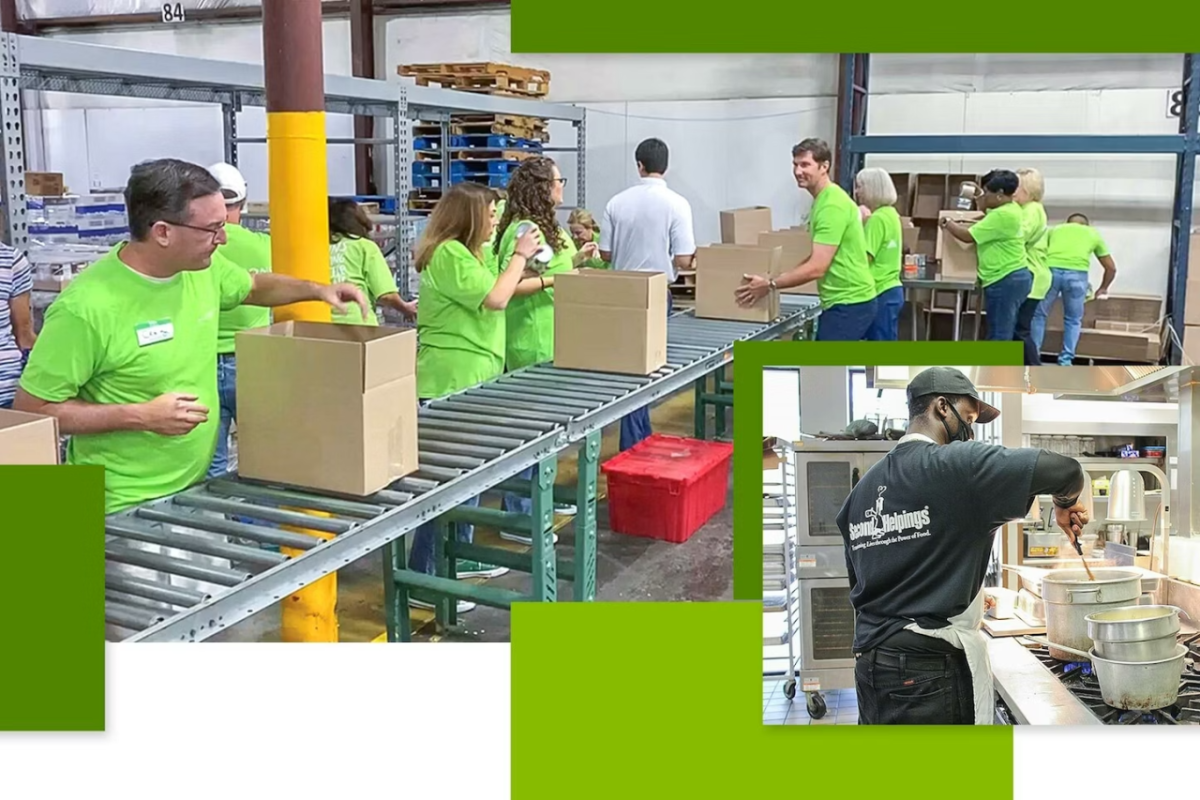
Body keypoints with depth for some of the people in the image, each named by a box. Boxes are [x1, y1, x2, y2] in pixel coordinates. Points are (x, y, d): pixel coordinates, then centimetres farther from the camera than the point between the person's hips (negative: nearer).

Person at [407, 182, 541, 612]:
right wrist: (520, 255, -13)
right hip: (451, 384, -11)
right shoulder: (448, 254, -18)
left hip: (467, 381, 11)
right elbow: (495, 299, -22)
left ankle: (459, 556, 31)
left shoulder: (461, 253, 17)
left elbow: (489, 294, 22)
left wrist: (522, 265, 16)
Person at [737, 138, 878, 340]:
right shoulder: (824, 200, 14)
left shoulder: (831, 205, -20)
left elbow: (817, 268, -24)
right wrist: (779, 278, 15)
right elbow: (817, 259, 21)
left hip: (848, 303, -11)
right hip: (849, 301, 11)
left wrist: (770, 285, -18)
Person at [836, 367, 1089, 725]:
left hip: (869, 667, 7)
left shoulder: (864, 487, 11)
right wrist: (1065, 505, 8)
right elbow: (1065, 469, -15)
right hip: (930, 670, -7)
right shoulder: (956, 464, -10)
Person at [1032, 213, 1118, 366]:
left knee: (1039, 315, 16)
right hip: (1077, 274, 0)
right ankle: (1065, 360, 14)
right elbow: (1111, 267, 35)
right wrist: (1103, 288, 50)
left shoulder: (1056, 229, 33)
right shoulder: (1093, 234, 31)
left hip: (1051, 271, 0)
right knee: (1073, 320, 18)